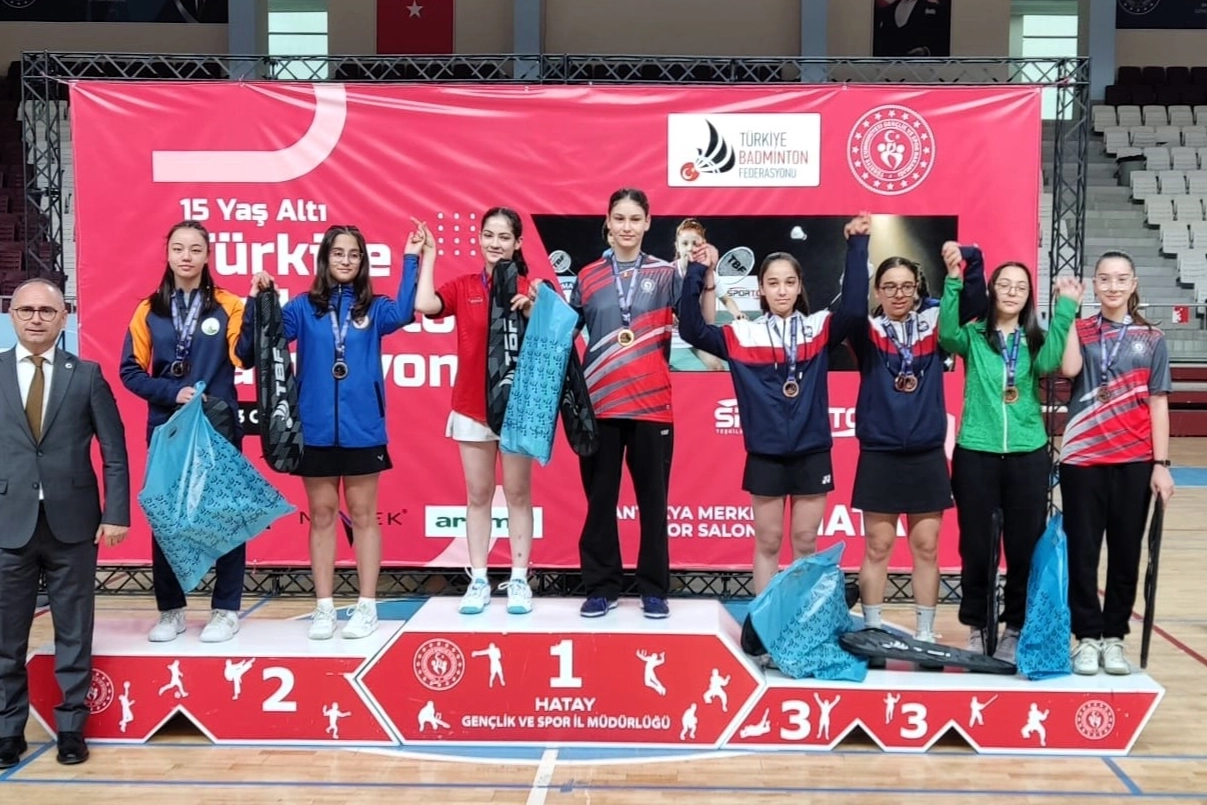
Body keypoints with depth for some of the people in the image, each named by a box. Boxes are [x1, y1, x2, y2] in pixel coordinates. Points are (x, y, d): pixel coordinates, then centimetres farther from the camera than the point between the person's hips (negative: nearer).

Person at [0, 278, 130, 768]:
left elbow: (114, 451, 2)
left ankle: (71, 726, 20)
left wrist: (116, 513, -6)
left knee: (74, 634, 8)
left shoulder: (86, 375, 3)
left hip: (72, 522, 0)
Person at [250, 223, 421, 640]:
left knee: (363, 515, 6)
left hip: (362, 429, -1)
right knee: (322, 516, 8)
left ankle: (366, 606, 13)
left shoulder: (373, 308, 4)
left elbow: (403, 314, -17)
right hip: (316, 429, 1)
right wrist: (257, 300, -24)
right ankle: (324, 607, 16)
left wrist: (411, 260, -20)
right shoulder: (304, 307, 4)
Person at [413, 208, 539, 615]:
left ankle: (519, 579, 11)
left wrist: (529, 309, -23)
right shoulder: (462, 287, 4)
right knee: (478, 495, 7)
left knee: (518, 494, 5)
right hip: (472, 406, 2)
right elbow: (424, 306, -14)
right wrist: (428, 255, -7)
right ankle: (479, 580, 13)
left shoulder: (530, 289, -1)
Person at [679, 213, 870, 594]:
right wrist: (697, 274, -17)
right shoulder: (743, 334, 0)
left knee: (805, 542, 10)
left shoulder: (820, 328, 1)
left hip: (813, 452, 1)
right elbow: (691, 330, -9)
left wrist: (857, 246, -18)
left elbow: (854, 309, -16)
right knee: (768, 542, 9)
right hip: (766, 455, 0)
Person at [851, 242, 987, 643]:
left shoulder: (933, 323, 5)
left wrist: (969, 259, -21)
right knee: (877, 548, 5)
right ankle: (872, 633, 14)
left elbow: (975, 302, -4)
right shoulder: (868, 331, -1)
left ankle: (925, 635, 17)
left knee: (926, 549, 8)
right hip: (879, 456, -2)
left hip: (928, 456, 2)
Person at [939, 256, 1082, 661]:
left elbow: (1048, 363, -14)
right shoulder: (973, 336, 4)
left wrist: (1066, 308, -16)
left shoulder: (1035, 340, 8)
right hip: (976, 453, -1)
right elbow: (947, 333, -19)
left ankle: (1016, 628, 19)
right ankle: (977, 627, 20)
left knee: (1024, 548, 6)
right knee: (976, 547, 6)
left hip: (1028, 456, 2)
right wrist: (953, 281, -26)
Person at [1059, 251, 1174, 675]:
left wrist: (1161, 464, -2)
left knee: (1126, 552, 6)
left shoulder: (1151, 339, 6)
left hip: (1134, 462, 1)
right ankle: (1088, 637, 13)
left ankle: (1114, 636, 18)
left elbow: (1158, 404, 4)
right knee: (1082, 551, 2)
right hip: (1083, 459, -1)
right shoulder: (1080, 332, 4)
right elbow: (1069, 369, -17)